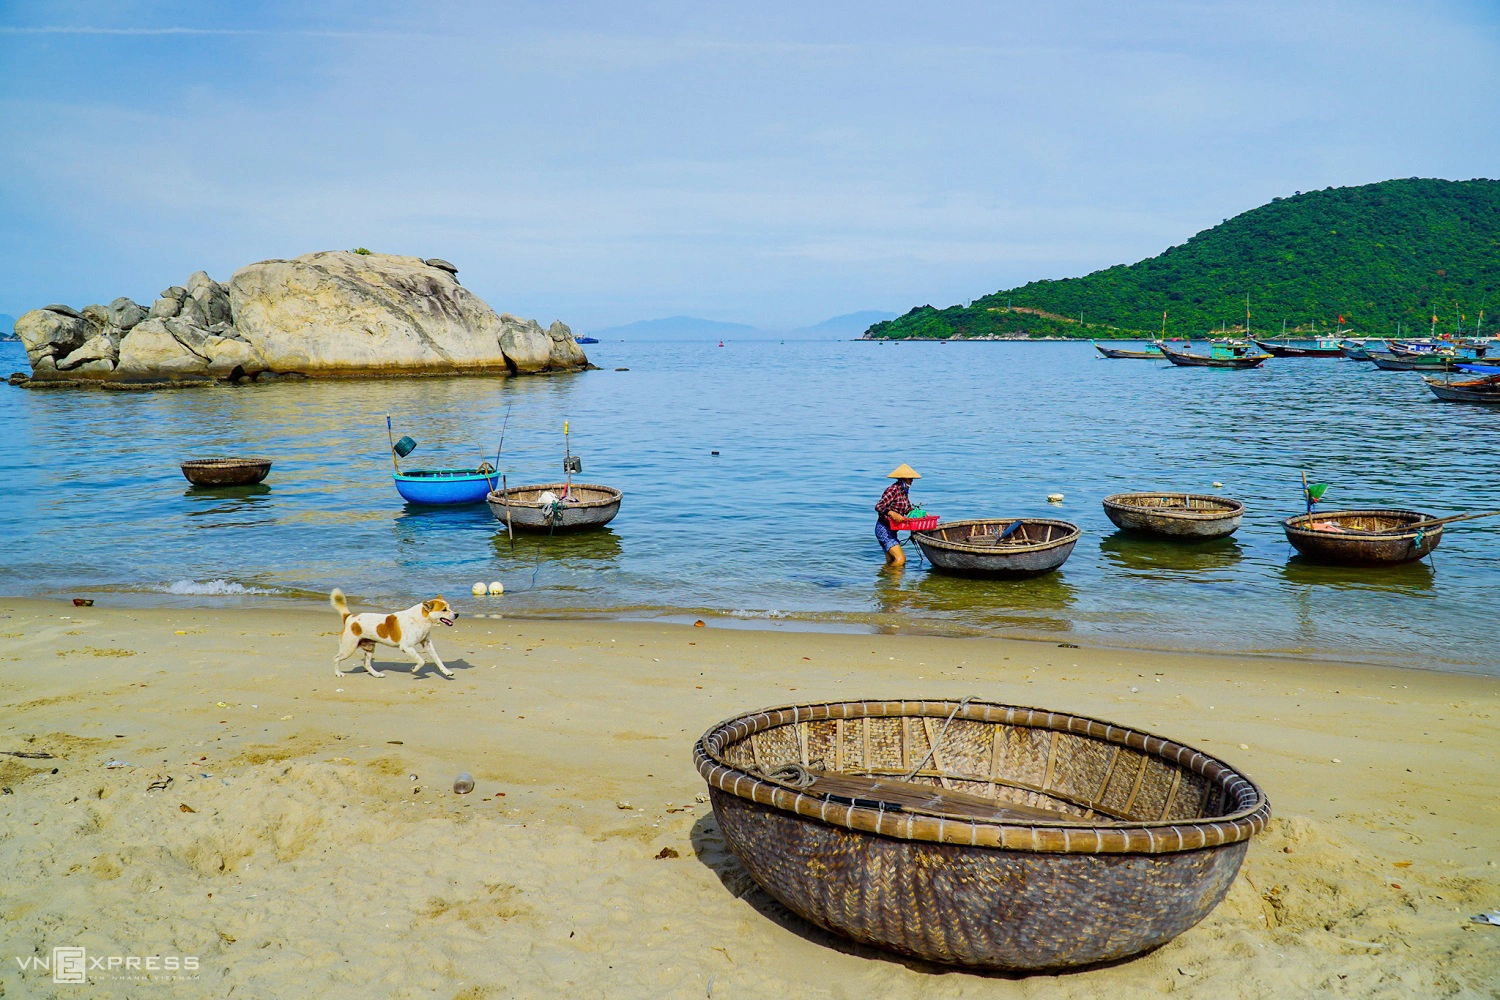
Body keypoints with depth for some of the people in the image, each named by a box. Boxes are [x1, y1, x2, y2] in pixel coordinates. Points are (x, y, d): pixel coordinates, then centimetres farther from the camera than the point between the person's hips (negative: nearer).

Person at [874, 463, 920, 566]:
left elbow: (908, 510, 19)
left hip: (891, 530, 9)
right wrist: (891, 513, -43)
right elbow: (878, 507, -26)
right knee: (900, 559, -16)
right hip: (883, 529, -9)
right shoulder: (892, 490, -17)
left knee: (891, 562, 12)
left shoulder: (904, 492, 9)